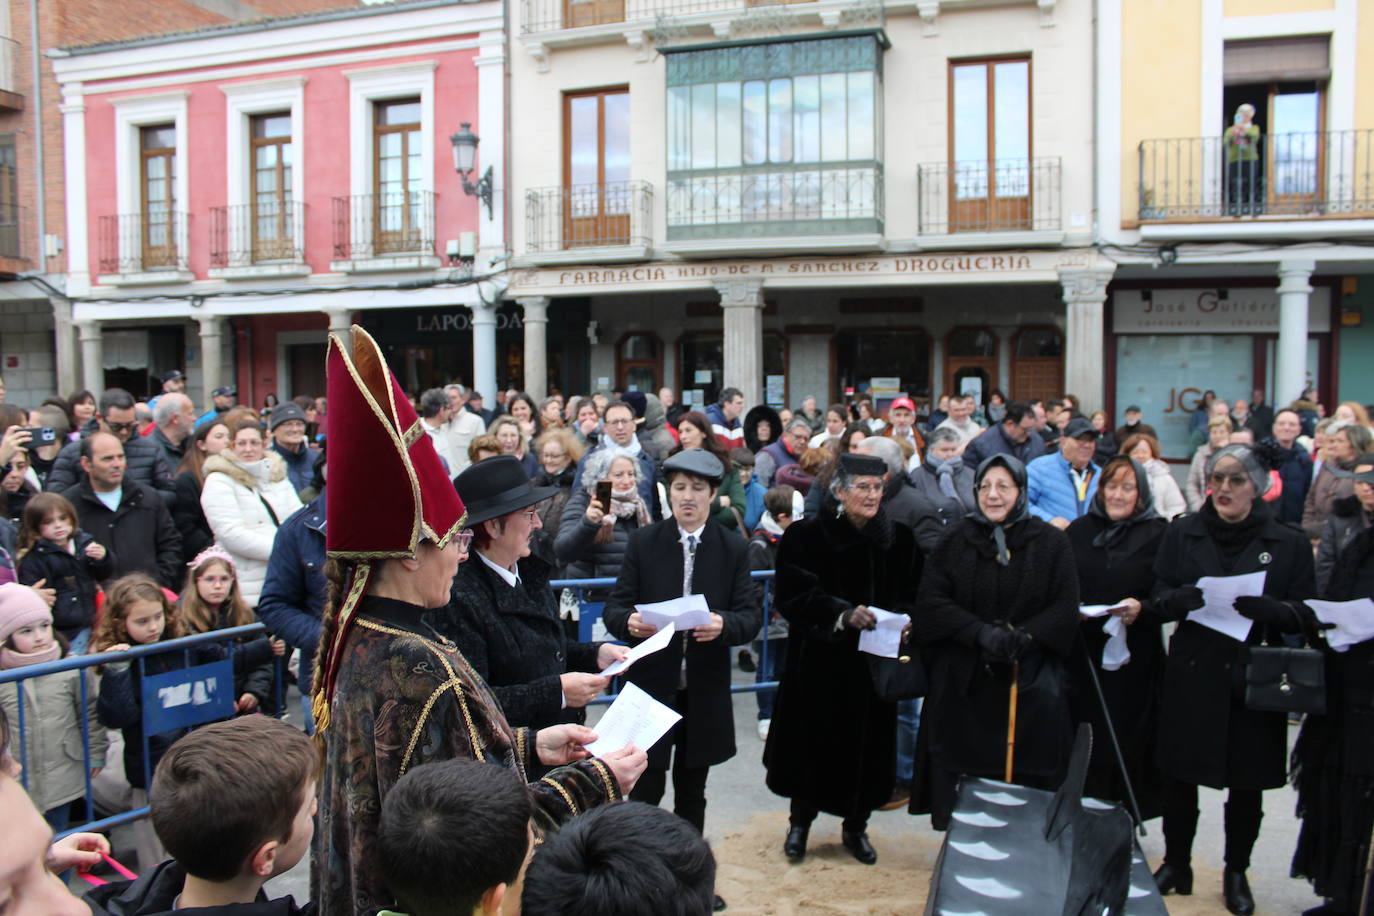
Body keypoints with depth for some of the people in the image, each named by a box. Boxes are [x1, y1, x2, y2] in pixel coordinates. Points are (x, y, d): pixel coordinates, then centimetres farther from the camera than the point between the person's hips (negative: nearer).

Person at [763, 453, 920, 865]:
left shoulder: (899, 539, 1)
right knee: (812, 740, 6)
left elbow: (912, 595, 5)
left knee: (867, 743, 9)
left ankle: (855, 827, 29)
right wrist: (843, 614, -24)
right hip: (820, 659, -2)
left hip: (874, 660, 3)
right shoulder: (807, 536, -8)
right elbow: (796, 595, -13)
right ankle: (800, 823, 27)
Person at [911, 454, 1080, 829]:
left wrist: (1025, 635, -19)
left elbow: (1066, 608, -2)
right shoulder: (956, 540, 6)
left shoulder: (1051, 542, 4)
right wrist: (981, 632, -17)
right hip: (963, 680, 1)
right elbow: (932, 600, -2)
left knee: (1028, 773, -3)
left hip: (1030, 682, -1)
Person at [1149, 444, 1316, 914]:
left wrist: (1266, 608, -23)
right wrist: (1182, 598, -20)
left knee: (1247, 784, 8)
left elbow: (1304, 612, -2)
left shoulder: (1289, 543, 2)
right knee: (1179, 775, 7)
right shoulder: (1182, 533, 5)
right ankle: (1176, 864, 25)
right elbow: (1160, 596, 3)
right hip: (1191, 675, 1)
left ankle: (1236, 873, 26)